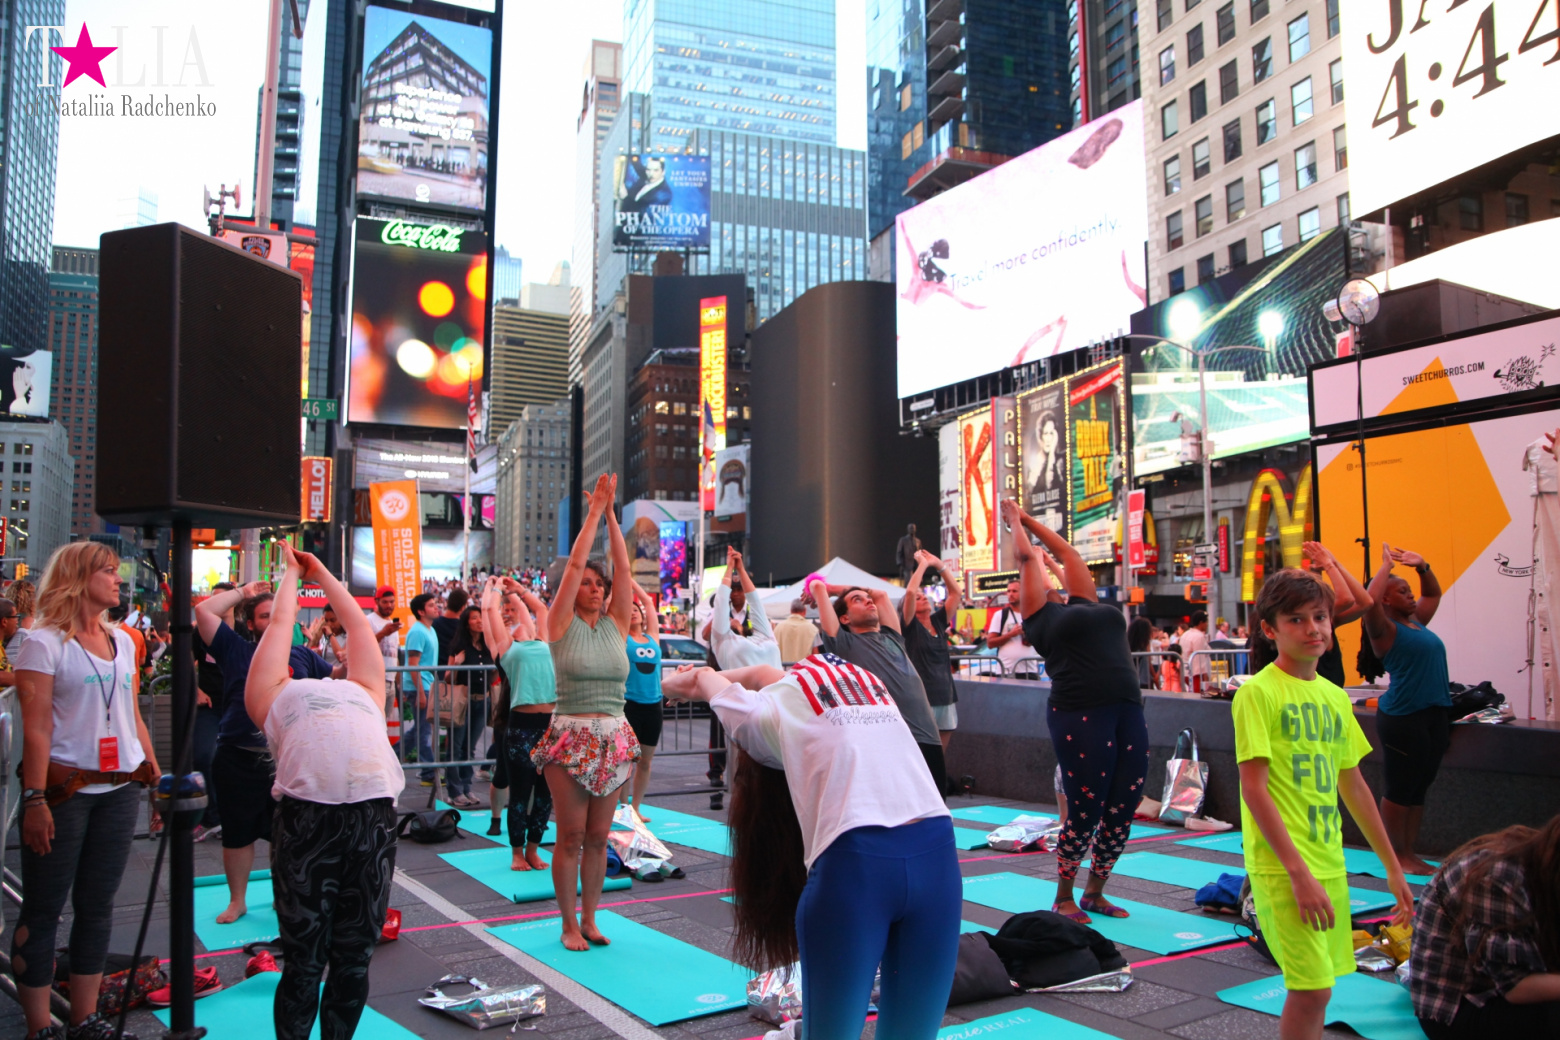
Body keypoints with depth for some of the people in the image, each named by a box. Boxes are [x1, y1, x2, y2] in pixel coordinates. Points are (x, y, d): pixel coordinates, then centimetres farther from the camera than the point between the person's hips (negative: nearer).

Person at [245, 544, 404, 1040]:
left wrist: (322, 574, 49)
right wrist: (292, 572, 46)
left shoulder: (361, 688, 27)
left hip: (376, 816, 3)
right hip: (308, 816, -3)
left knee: (354, 958, 9)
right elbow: (281, 623, 30)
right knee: (304, 963, 4)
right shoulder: (274, 697, 19)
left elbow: (358, 625, 38)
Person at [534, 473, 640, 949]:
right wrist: (595, 510, -5)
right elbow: (575, 563, -8)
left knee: (598, 837, 10)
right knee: (571, 836, 1)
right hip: (570, 738, -3)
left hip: (613, 739, 4)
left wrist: (612, 512, -1)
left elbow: (623, 566, 1)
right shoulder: (562, 625, -2)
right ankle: (569, 925, 14)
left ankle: (590, 919, 22)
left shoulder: (616, 624, 7)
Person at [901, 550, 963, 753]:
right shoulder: (910, 625, -3)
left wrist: (940, 565, 5)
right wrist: (923, 564, -9)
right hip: (922, 699, -6)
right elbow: (910, 592, -18)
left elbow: (956, 593, 9)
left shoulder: (938, 620, 12)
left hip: (946, 697, 6)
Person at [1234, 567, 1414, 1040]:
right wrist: (1299, 872, -19)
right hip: (1283, 866, -7)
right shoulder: (1259, 692, -11)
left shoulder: (1335, 696, 10)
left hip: (1330, 862, 7)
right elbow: (1254, 788, -15)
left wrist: (1392, 866, 20)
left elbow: (1353, 785, 18)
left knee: (1315, 987, 11)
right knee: (1312, 988, -10)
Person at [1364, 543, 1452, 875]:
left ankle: (1410, 853, 19)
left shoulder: (1417, 621, 16)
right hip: (1403, 716, -8)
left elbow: (1434, 593, 33)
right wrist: (1387, 565, -16)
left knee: (1419, 788, 12)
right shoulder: (1386, 629, -6)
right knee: (1399, 790, -1)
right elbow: (1369, 601, -27)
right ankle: (1398, 855, 7)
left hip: (1436, 714, 8)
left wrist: (1421, 565, 17)